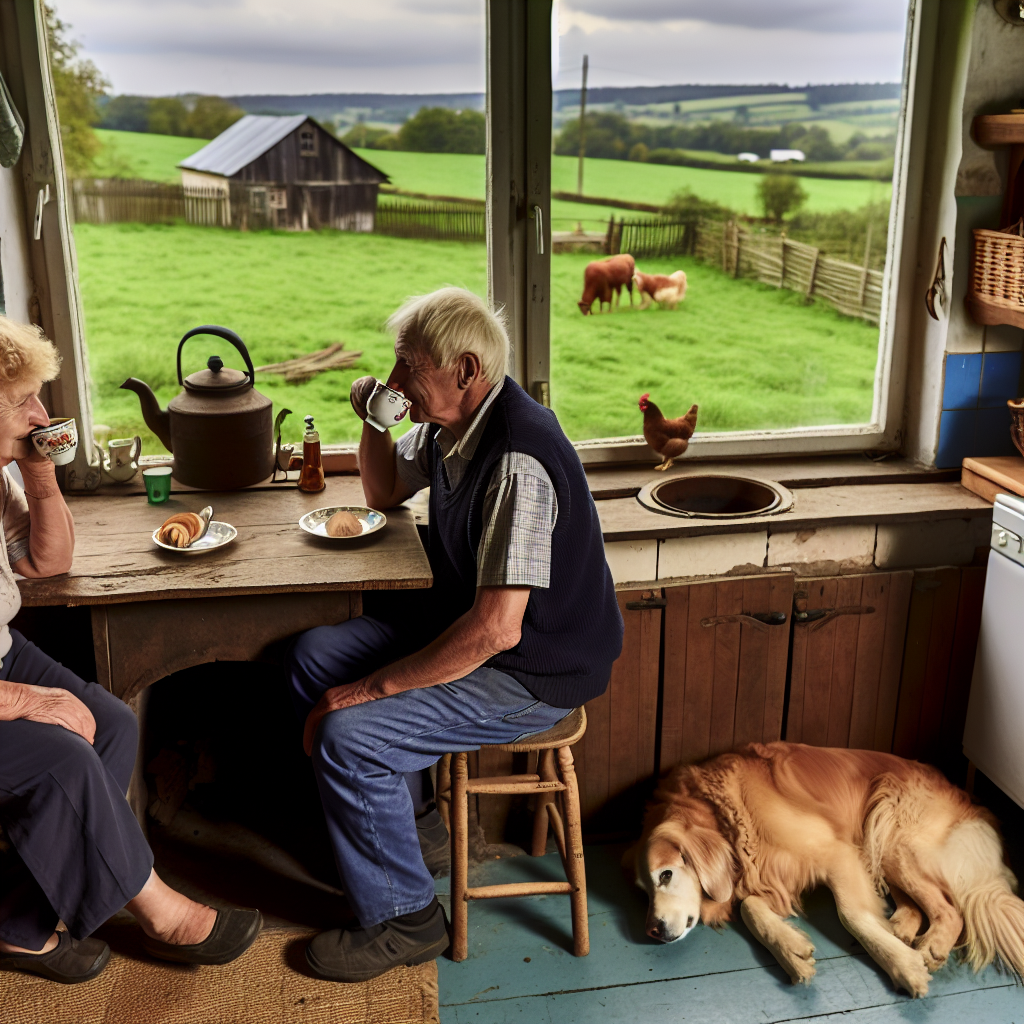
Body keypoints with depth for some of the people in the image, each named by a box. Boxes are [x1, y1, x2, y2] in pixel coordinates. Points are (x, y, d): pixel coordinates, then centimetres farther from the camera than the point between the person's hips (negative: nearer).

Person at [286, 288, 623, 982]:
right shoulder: (451, 424, 0)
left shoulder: (517, 460, -30)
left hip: (533, 671, -10)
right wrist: (373, 418, -1)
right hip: (463, 616, 10)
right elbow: (385, 494, 19)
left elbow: (496, 629, -34)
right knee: (314, 659, 9)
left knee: (348, 736, -21)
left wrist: (369, 688, -26)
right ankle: (402, 810, 26)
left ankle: (404, 919, 2)